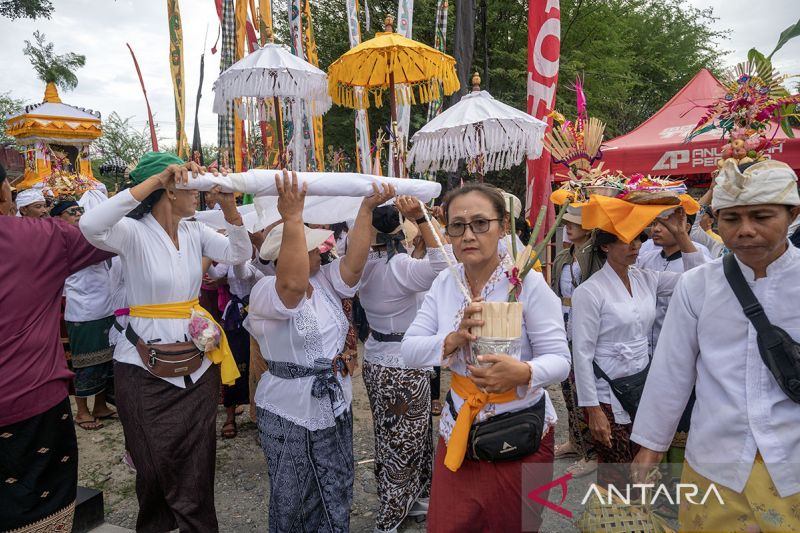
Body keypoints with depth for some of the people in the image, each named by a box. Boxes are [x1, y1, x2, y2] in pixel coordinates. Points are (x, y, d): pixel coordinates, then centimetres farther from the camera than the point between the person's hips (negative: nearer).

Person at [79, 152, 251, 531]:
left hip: (196, 366, 5)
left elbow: (239, 254, -5)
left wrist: (228, 202, -18)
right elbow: (90, 226, -33)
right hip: (147, 370, -4)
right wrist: (154, 181, -35)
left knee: (197, 468, 13)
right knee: (156, 468, 14)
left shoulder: (194, 231, 4)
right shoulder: (134, 232, -13)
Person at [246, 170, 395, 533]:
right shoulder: (266, 291, -17)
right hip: (291, 416, -6)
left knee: (336, 502, 18)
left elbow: (354, 261, -10)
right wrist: (292, 218, -39)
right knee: (292, 503, 14)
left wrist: (367, 209, -14)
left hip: (335, 407, 6)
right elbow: (294, 284, -38)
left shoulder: (326, 281, 5)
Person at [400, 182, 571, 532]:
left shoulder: (528, 282, -17)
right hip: (458, 430, 4)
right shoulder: (444, 283, -3)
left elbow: (559, 359, -18)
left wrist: (524, 372, -39)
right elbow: (409, 351, -6)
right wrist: (453, 339, -26)